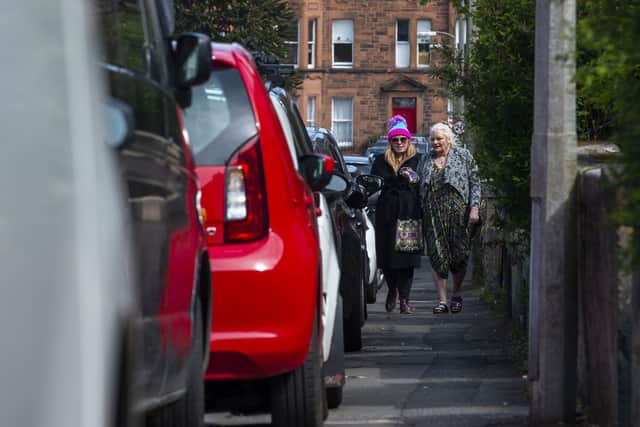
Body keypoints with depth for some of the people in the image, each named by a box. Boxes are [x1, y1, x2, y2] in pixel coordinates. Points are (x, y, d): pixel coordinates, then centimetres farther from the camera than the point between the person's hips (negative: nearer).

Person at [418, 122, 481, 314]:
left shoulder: (463, 156, 5)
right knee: (437, 255, -4)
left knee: (459, 254, 1)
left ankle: (456, 295, 20)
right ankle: (442, 300, -1)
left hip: (457, 211, -2)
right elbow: (420, 188, 18)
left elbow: (474, 183, 2)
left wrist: (474, 208, -7)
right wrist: (420, 214, 10)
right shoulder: (426, 160, 14)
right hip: (433, 212, 2)